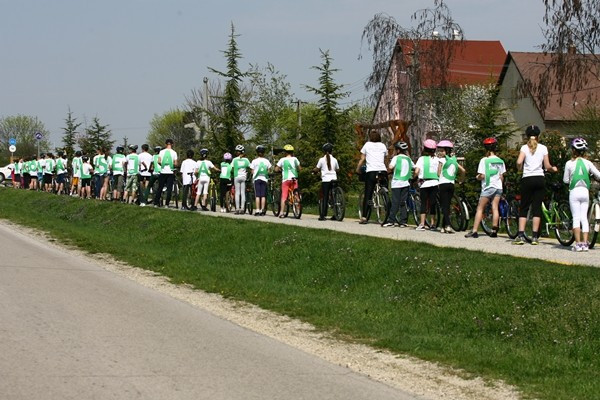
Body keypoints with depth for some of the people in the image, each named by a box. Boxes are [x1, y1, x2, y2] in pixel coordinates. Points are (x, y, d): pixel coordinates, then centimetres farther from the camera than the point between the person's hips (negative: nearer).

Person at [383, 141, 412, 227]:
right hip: (406, 182, 4)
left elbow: (390, 167, -19)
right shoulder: (408, 159, 11)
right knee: (404, 202, 6)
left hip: (397, 182, -4)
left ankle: (391, 220, -5)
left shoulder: (396, 157, -4)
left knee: (395, 202, -4)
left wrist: (389, 171, 2)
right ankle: (403, 221, 4)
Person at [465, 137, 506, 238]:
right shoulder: (500, 161, 5)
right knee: (495, 208, 5)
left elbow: (482, 176, -11)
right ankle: (494, 231, 1)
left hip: (487, 187, -4)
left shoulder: (484, 160, -8)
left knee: (480, 209, -1)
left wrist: (477, 177, 10)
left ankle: (474, 231, -7)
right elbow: (501, 177, 8)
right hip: (498, 187, 4)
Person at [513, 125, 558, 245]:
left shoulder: (525, 147, 0)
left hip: (527, 179, -1)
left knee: (524, 208, 4)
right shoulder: (543, 148, 5)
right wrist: (553, 169, 23)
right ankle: (535, 236, 1)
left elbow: (519, 162, -15)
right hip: (540, 179, 1)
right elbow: (547, 166, 2)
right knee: (537, 208, 4)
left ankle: (520, 235, -5)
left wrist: (520, 169, 6)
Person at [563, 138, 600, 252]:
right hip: (585, 192, 2)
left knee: (576, 218, -2)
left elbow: (565, 180, 3)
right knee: (584, 217, 6)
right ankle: (585, 243, 1)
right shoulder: (588, 163, 2)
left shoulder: (569, 163, -3)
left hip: (574, 192, -2)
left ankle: (578, 243, -8)